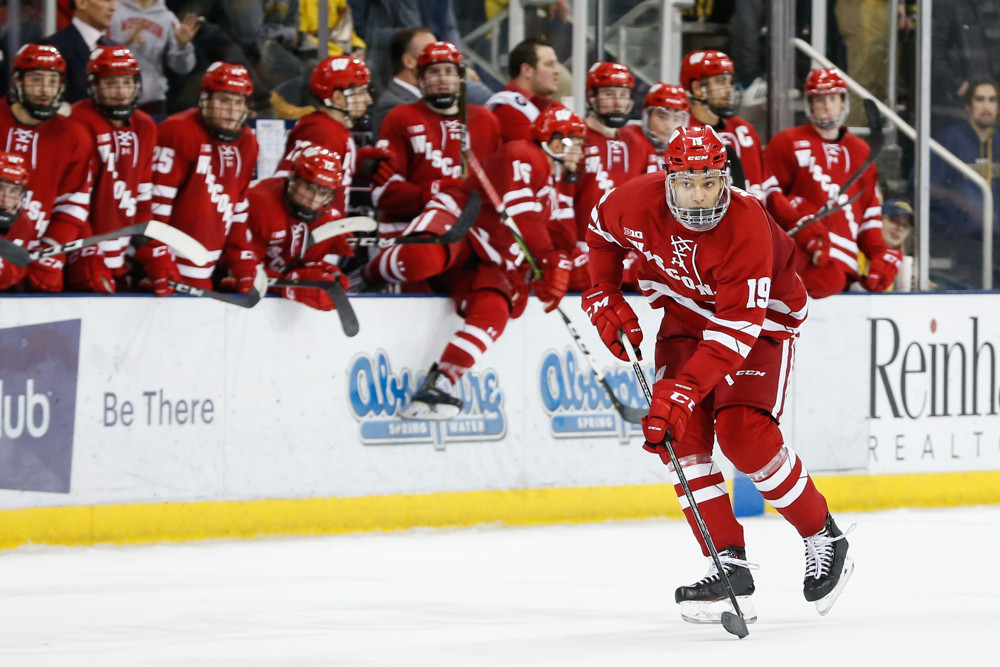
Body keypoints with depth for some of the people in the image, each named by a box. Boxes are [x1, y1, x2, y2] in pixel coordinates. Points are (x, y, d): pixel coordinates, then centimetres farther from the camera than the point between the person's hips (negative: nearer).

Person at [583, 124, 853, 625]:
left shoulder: (747, 228, -35)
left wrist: (683, 390, -44)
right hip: (687, 310, 5)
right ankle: (730, 567, -10)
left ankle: (823, 537, 0)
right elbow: (601, 233, 5)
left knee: (742, 434, -21)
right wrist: (603, 297, -3)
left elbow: (737, 329, -37)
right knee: (679, 431, -11)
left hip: (762, 313, -5)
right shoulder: (638, 201, -21)